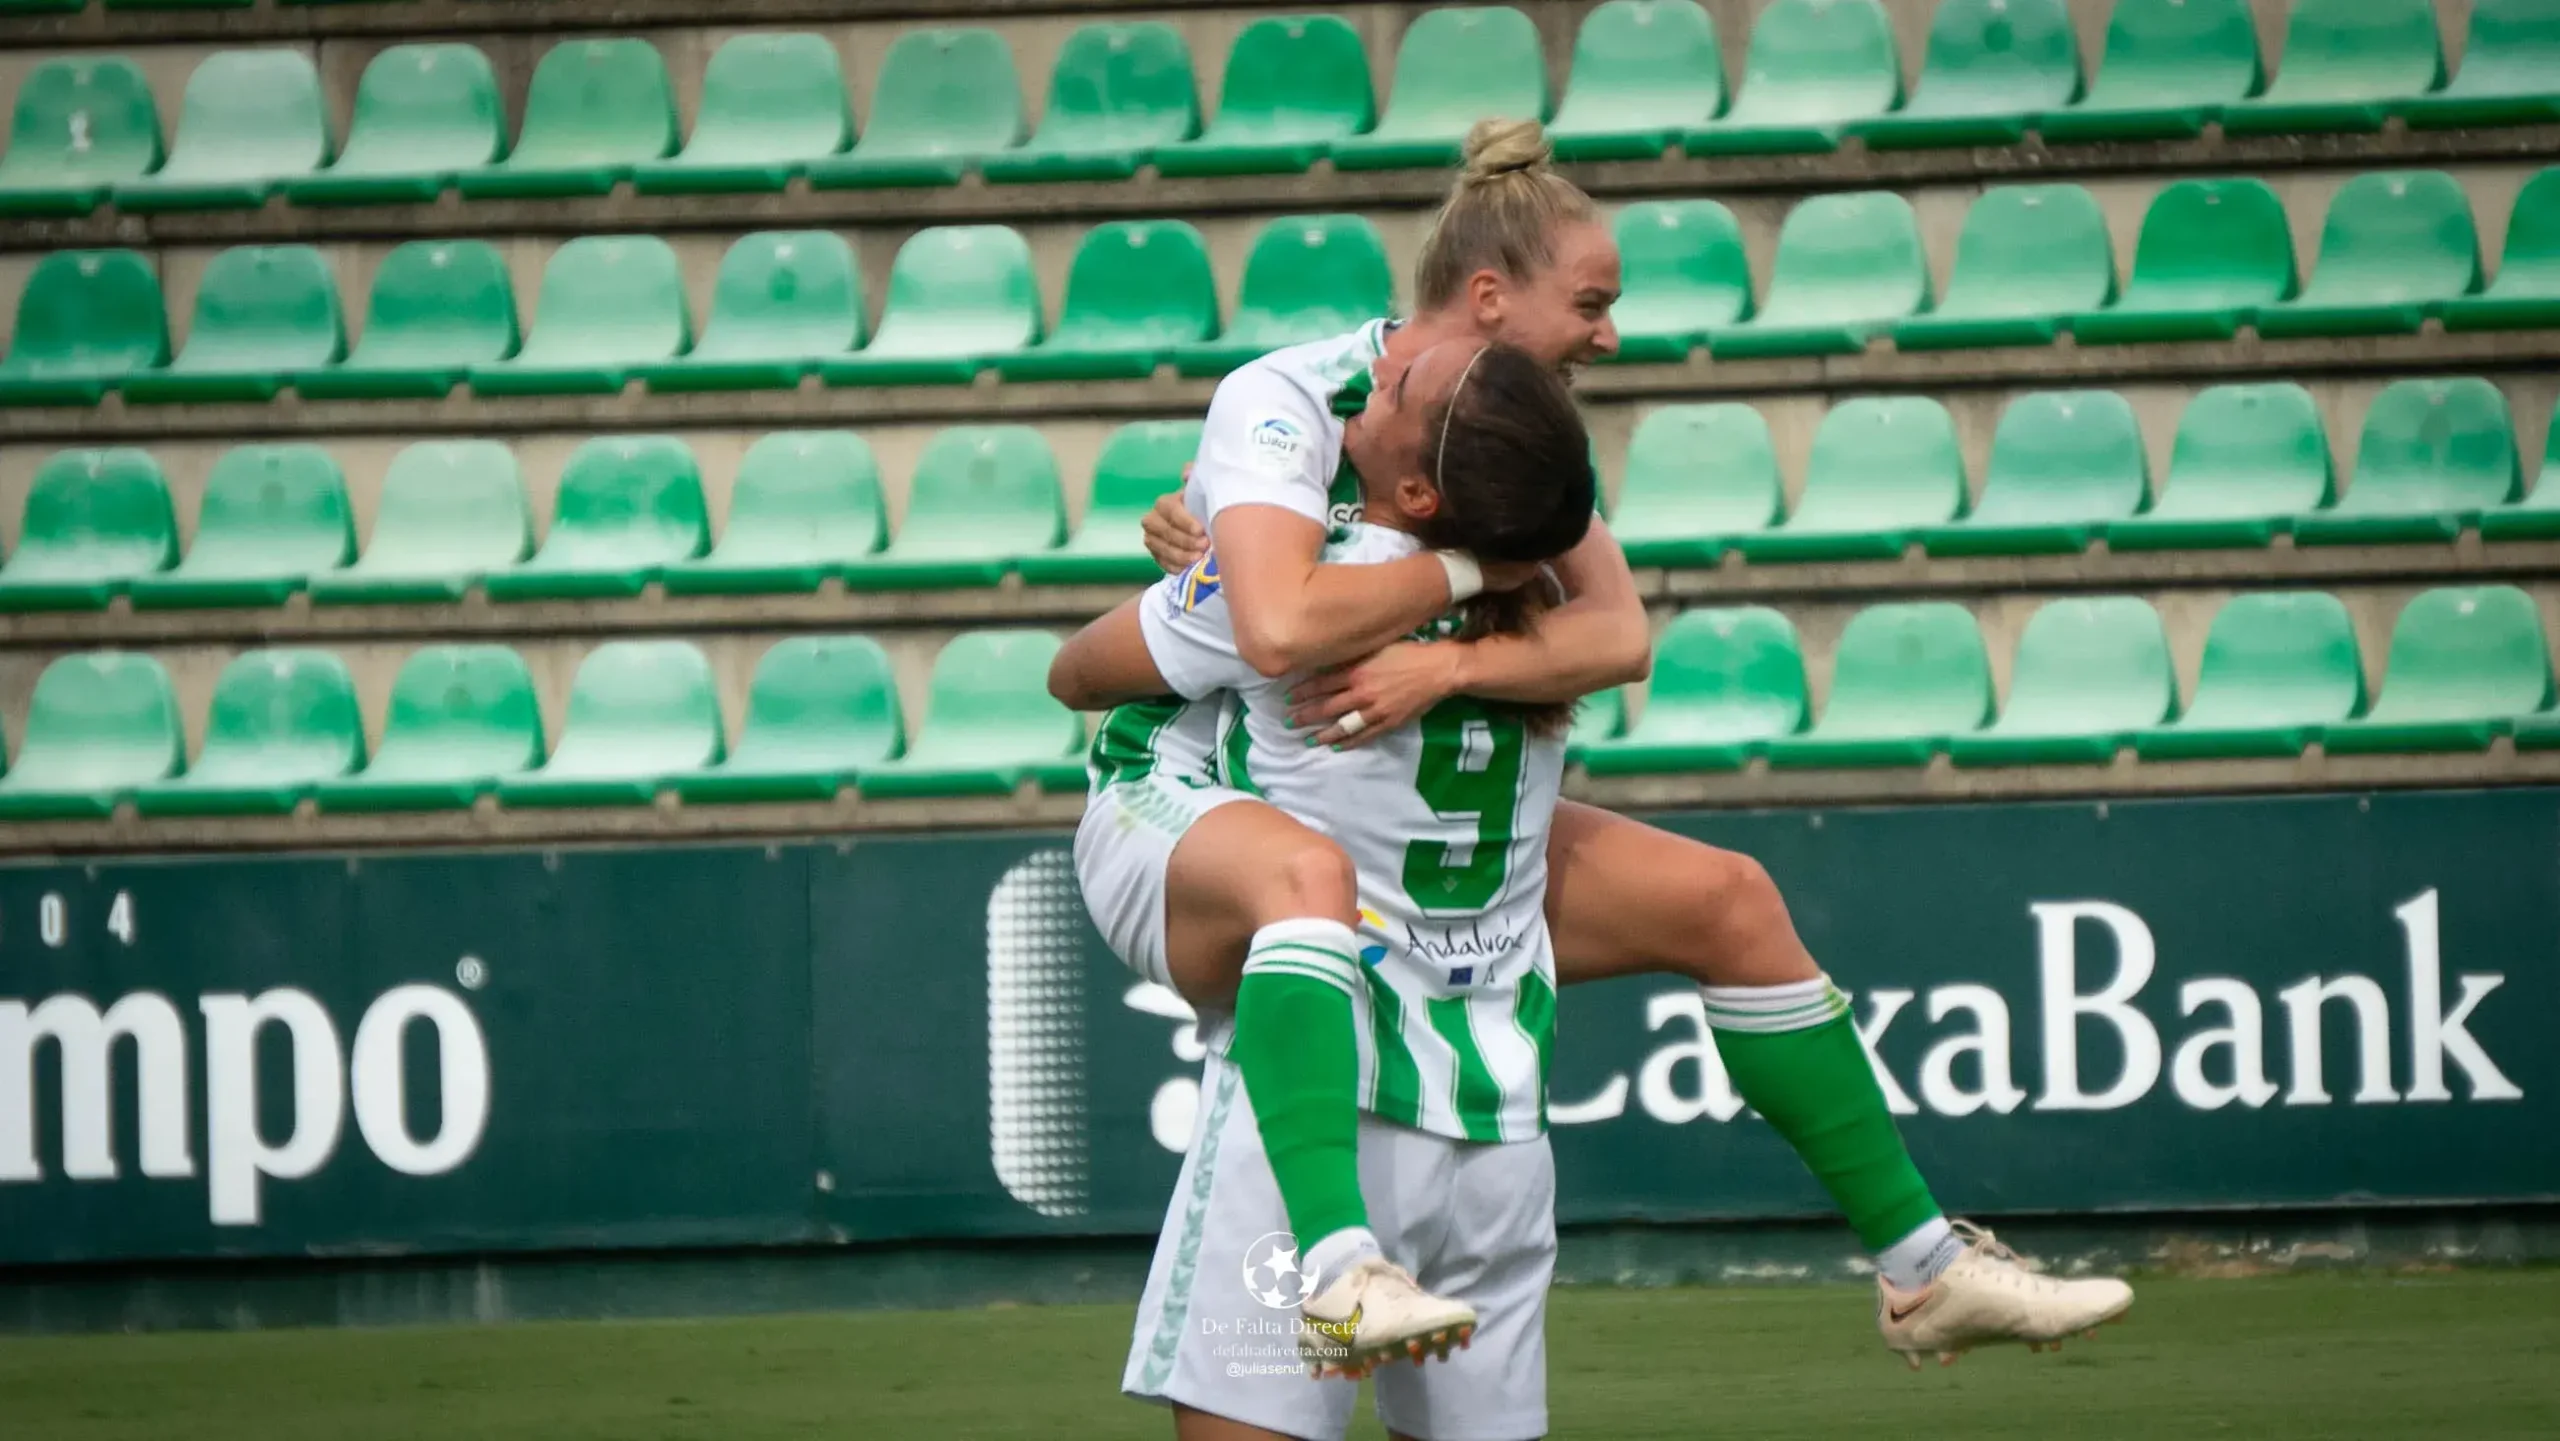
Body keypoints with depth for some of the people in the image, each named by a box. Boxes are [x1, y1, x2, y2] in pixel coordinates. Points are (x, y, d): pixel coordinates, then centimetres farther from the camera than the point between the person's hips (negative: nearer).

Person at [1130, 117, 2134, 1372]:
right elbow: (1282, 630, -40)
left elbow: (1621, 635, -13)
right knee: (1302, 876, -44)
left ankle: (1921, 1269, 13)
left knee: (1725, 900, 4)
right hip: (1205, 821, -8)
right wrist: (1472, 570, -25)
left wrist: (1451, 665, -31)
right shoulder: (1283, 405, -22)